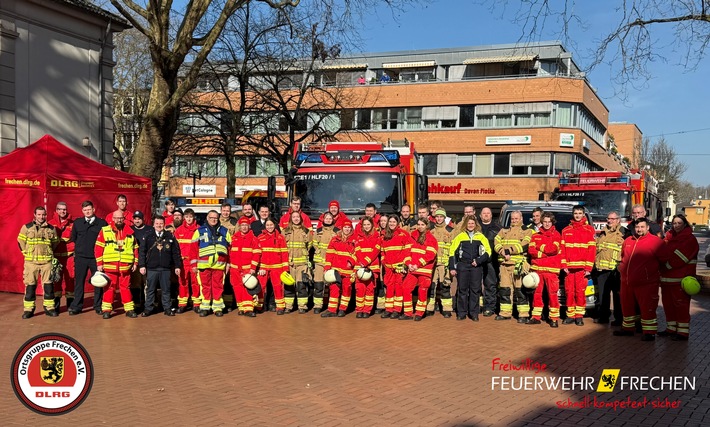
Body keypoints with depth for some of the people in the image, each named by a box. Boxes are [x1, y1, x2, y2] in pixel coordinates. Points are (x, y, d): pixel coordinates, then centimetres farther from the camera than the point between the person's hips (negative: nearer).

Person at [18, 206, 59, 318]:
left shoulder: (51, 229, 7)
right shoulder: (26, 227, 2)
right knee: (30, 285, 0)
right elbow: (21, 241, 8)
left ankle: (49, 307, 11)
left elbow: (55, 242, 18)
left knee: (48, 285, 3)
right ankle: (28, 309, 7)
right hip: (31, 261, -1)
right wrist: (27, 253, 5)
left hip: (47, 261, 1)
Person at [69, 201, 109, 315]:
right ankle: (76, 306, 12)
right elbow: (73, 239, 16)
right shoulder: (77, 223, 8)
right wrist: (76, 250, 9)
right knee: (79, 282, 5)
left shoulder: (102, 223, 0)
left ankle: (98, 306, 12)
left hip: (96, 258, -2)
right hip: (80, 258, 2)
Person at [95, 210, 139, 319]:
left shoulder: (130, 232, 9)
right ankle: (106, 310, 11)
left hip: (125, 267, 2)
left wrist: (135, 263, 9)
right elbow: (98, 248, 1)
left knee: (126, 288, 7)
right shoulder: (104, 231, 2)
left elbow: (135, 248, 13)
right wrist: (99, 263, -3)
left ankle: (129, 309, 12)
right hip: (109, 266, -2)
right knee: (109, 288, 4)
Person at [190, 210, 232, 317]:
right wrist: (194, 264, -1)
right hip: (204, 264, -1)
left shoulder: (224, 231, 14)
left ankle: (217, 307, 9)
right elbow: (193, 248, 6)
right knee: (205, 286, 2)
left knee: (218, 286, 2)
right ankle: (205, 307, 9)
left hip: (219, 264, 1)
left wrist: (228, 263, 6)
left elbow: (229, 248, 13)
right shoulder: (200, 231, 10)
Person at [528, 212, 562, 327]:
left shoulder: (556, 235, 6)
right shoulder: (535, 236, 15)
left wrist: (539, 247, -1)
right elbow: (531, 250, 2)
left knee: (552, 294, -5)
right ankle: (536, 317, 13)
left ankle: (554, 318, -2)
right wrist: (545, 253, -11)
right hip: (537, 268, 3)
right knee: (537, 293, 6)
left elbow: (553, 249, -10)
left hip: (551, 269, -3)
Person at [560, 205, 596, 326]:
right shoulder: (566, 230, 13)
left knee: (580, 292, -3)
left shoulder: (589, 230, 5)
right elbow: (562, 249, 10)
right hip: (569, 267, 3)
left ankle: (579, 316, 5)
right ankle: (570, 316, 11)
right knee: (569, 291, 3)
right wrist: (564, 265, 0)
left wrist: (588, 268, -7)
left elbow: (592, 250, 0)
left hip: (582, 267, -3)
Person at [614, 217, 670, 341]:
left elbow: (665, 259, -5)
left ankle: (649, 332, 7)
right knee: (627, 306, 16)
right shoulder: (628, 241, 11)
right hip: (627, 281, 7)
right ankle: (628, 328, 31)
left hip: (646, 283, -6)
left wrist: (656, 271, 3)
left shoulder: (655, 241, -8)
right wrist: (622, 267, 18)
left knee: (647, 308, -3)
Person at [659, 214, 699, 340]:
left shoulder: (690, 239, -7)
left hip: (681, 279, -7)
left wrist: (666, 265, -10)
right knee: (668, 304, 12)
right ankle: (671, 328, 23)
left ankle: (683, 332, 0)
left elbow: (680, 258, -16)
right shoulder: (669, 236, 15)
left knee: (681, 305, -5)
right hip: (667, 277, 7)